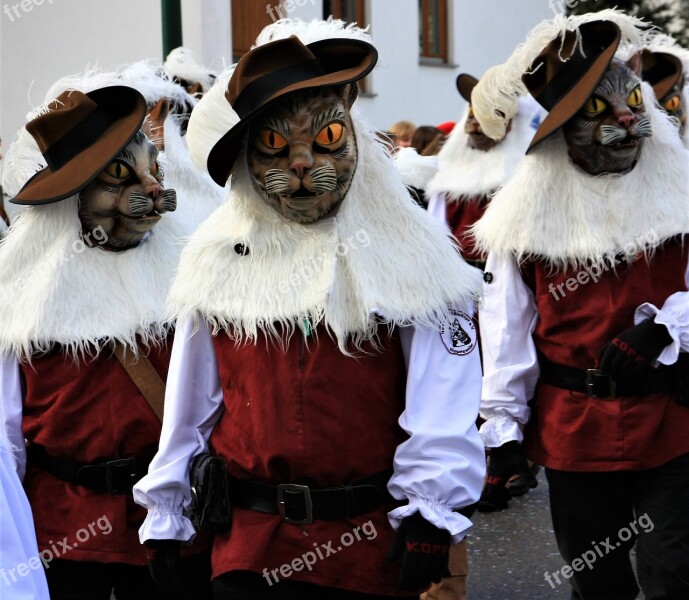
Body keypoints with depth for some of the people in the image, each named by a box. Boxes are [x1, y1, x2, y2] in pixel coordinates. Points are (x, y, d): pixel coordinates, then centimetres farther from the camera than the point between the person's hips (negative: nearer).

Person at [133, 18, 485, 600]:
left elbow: (442, 400, -8)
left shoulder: (409, 254, -4)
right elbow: (189, 405, 8)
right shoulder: (218, 260, 3)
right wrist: (166, 521, 9)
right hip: (249, 546, 2)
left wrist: (429, 518, -13)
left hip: (377, 547, -2)